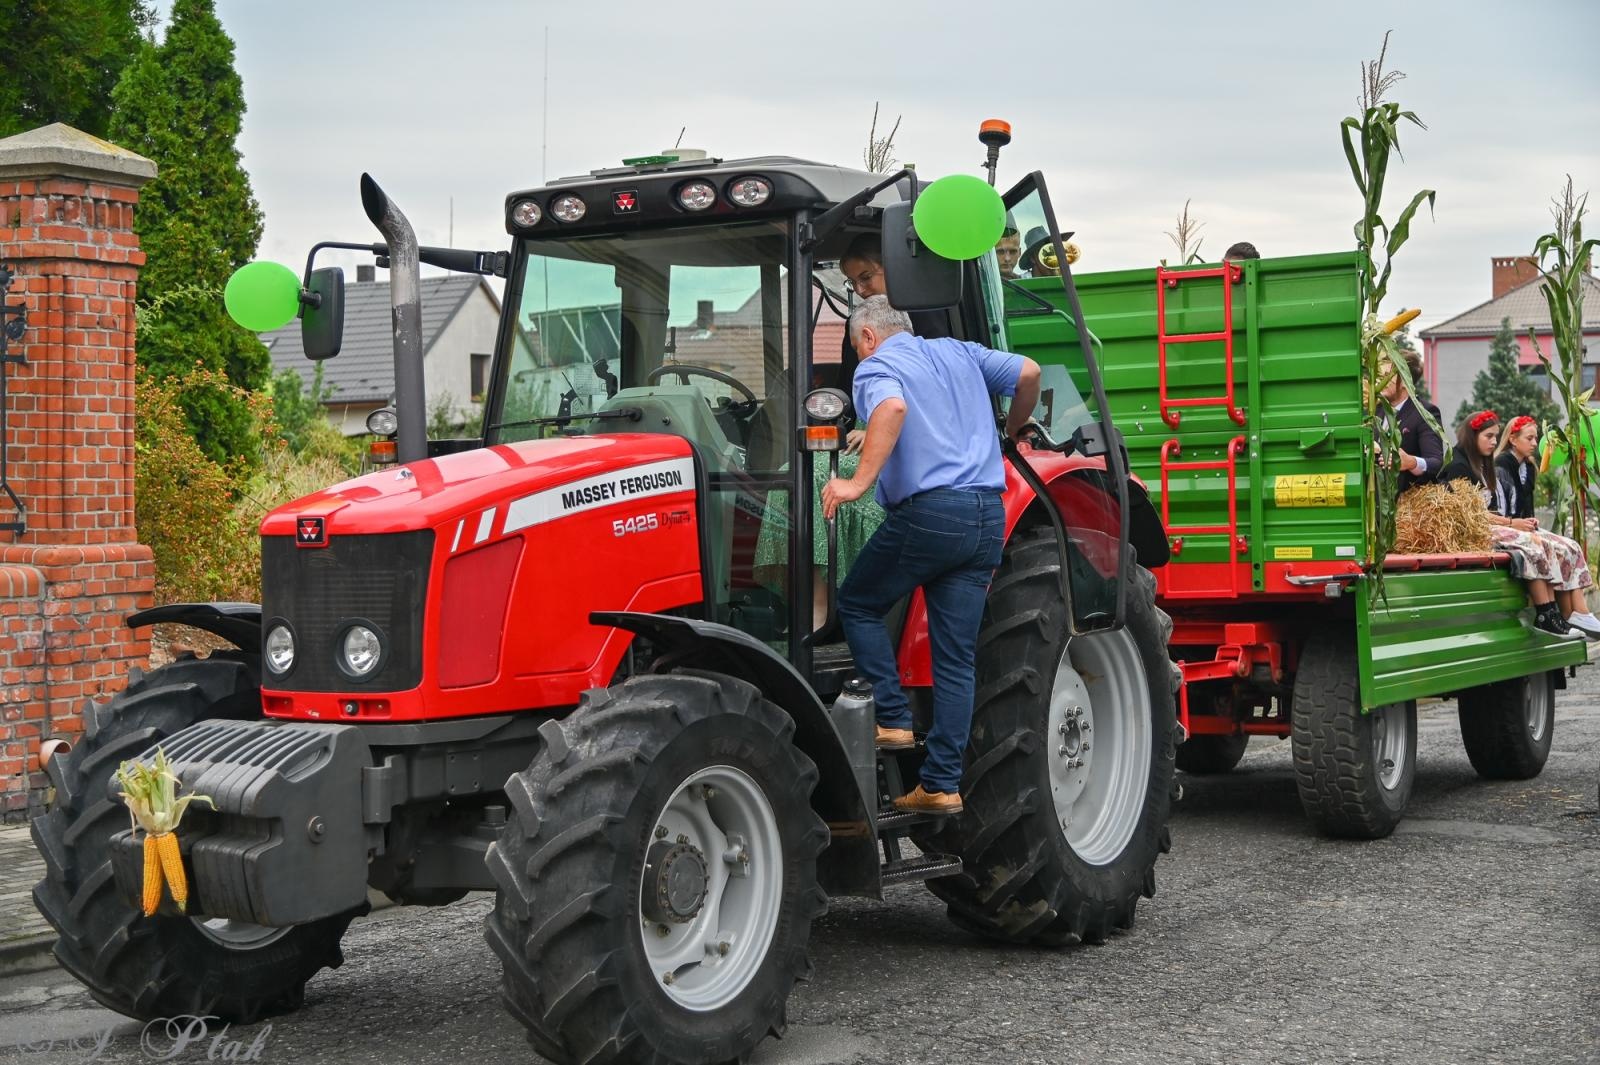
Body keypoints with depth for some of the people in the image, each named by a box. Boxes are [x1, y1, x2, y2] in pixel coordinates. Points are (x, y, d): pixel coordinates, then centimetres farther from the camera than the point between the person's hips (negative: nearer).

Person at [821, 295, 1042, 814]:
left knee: (858, 603, 17)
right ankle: (943, 784, 7)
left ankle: (893, 719, 6)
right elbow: (1028, 373, 15)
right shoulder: (959, 353, 20)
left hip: (928, 512, -6)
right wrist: (1008, 433, 30)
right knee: (958, 657, 6)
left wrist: (859, 482, -27)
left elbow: (893, 406, -21)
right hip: (987, 516, 6)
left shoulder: (876, 368, 1)